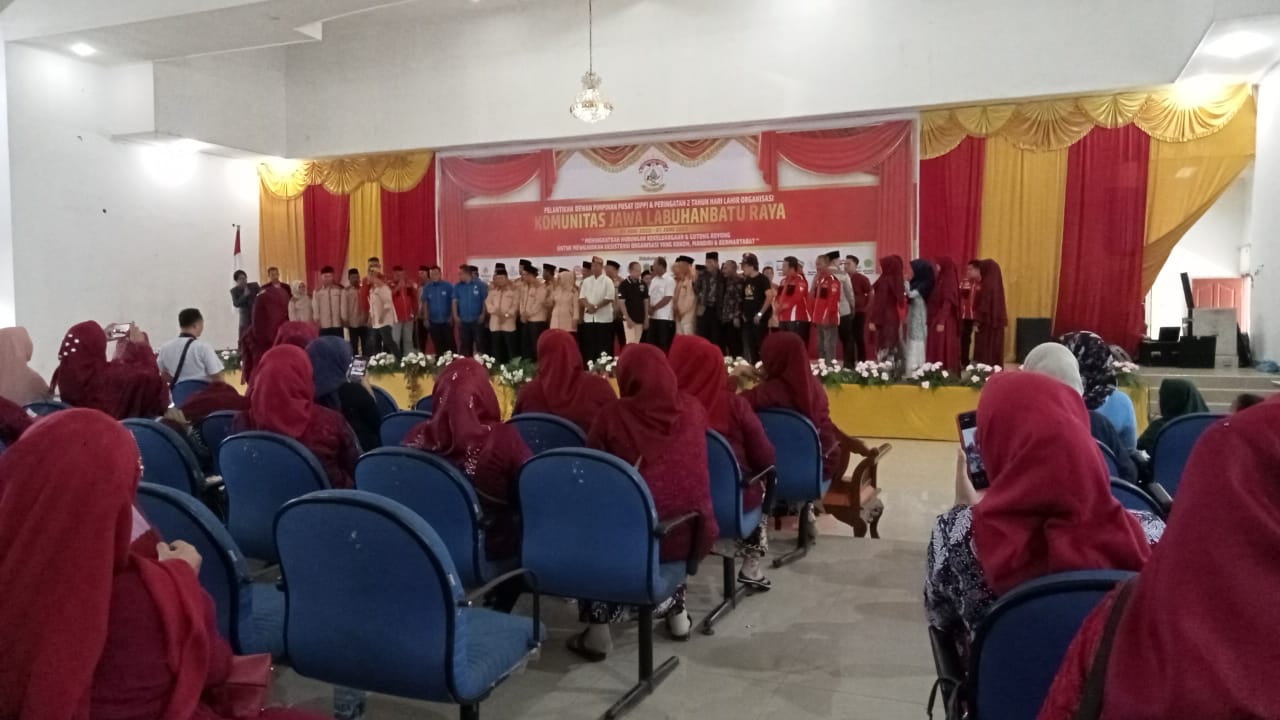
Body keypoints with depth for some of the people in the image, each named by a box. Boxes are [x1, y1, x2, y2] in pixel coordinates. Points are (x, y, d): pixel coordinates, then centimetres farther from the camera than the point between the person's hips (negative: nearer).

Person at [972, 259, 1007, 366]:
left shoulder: (987, 284, -15)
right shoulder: (996, 284, 11)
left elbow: (983, 305, -18)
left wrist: (977, 321, -16)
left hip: (986, 322, -8)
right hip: (996, 321, 8)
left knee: (984, 351, -4)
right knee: (994, 349, 10)